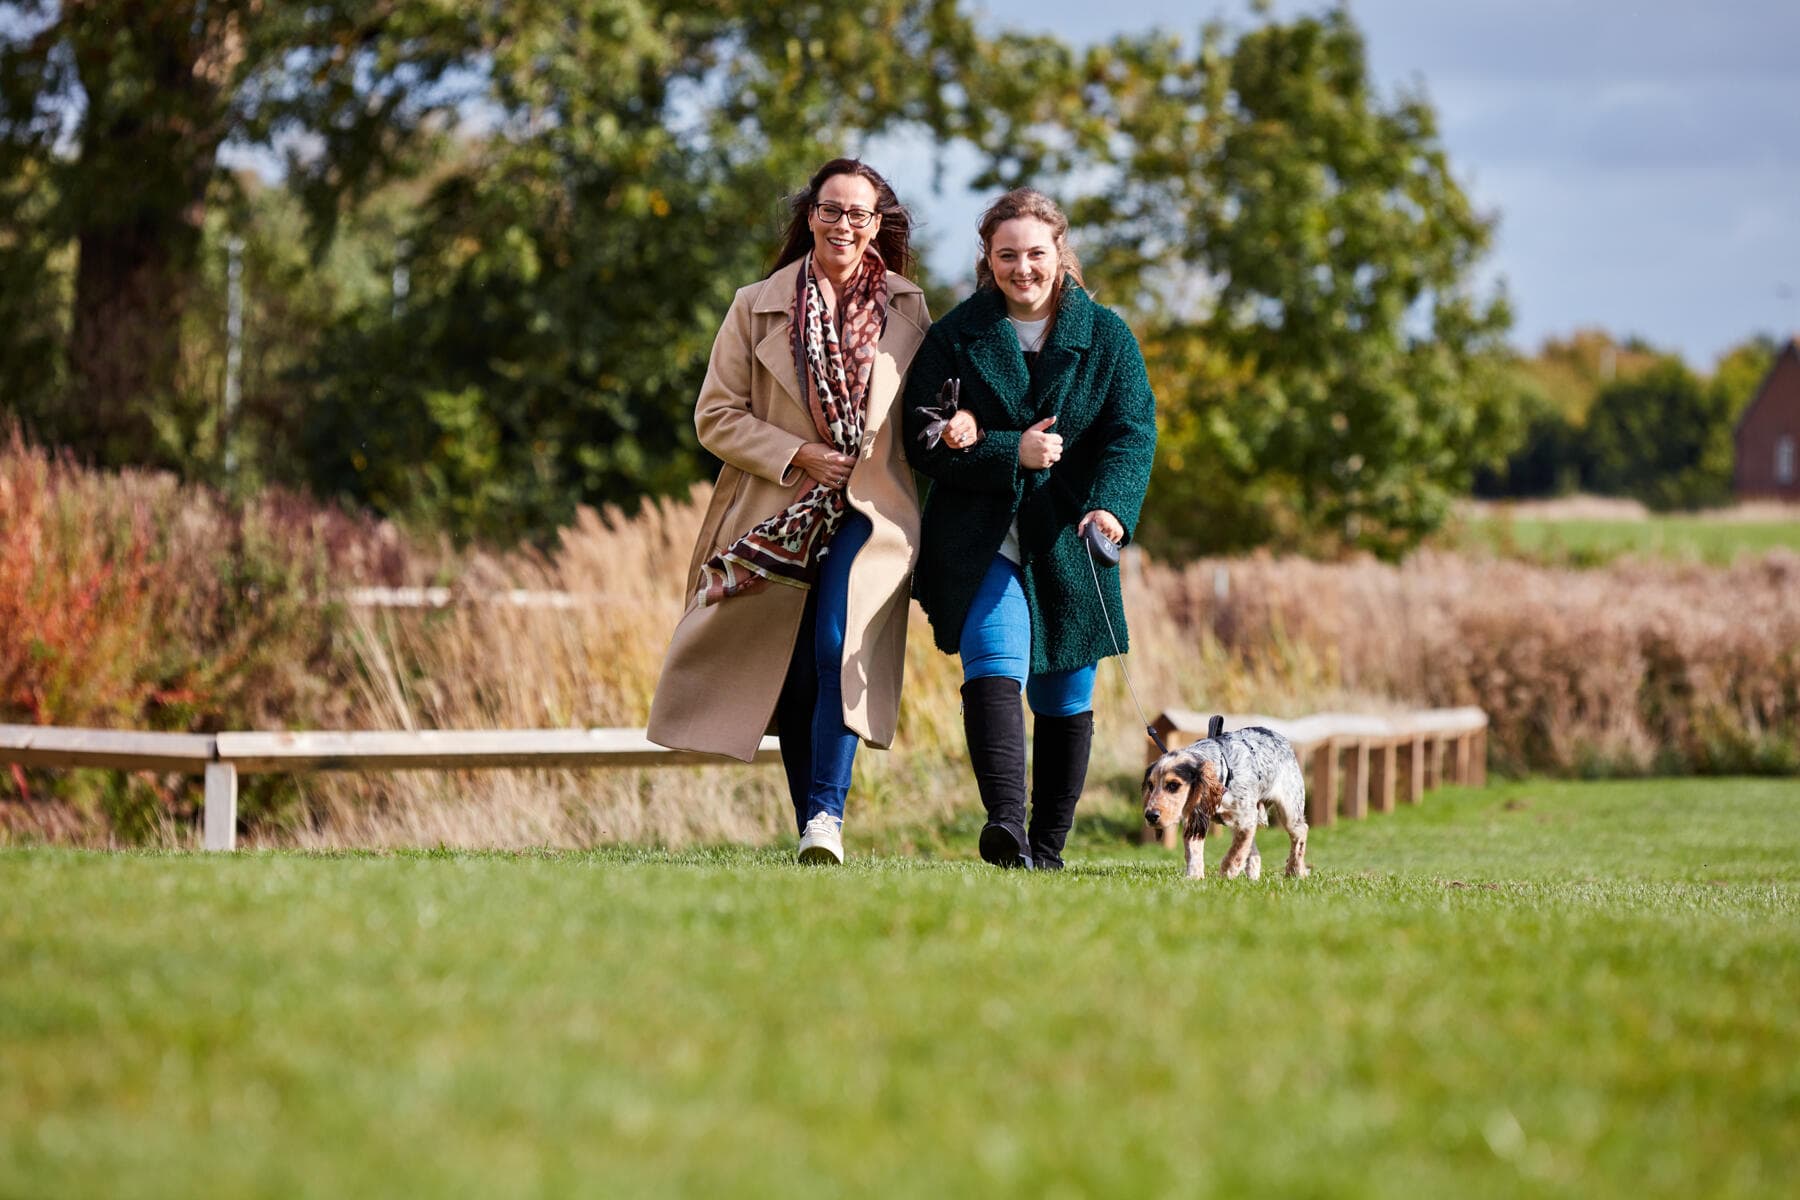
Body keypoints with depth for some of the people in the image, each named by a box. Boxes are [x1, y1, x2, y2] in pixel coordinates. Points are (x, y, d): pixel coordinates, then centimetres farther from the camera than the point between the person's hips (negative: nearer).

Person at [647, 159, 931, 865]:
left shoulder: (906, 309, 6)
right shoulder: (758, 309, 2)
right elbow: (716, 416, 1)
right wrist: (799, 455, -10)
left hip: (869, 512, -1)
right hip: (780, 516, 1)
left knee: (839, 648, -23)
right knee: (791, 678, 5)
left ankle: (827, 815, -25)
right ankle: (809, 829, 17)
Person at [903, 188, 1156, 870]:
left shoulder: (1107, 338, 5)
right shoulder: (955, 338, 4)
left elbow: (1133, 434, -5)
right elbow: (924, 442, -3)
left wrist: (1110, 508, -24)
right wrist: (1012, 454, -17)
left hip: (1070, 548, 2)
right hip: (980, 542, -2)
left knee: (1065, 703, 6)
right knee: (995, 668, -23)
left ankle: (1047, 847, 18)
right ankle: (1005, 823, -36)